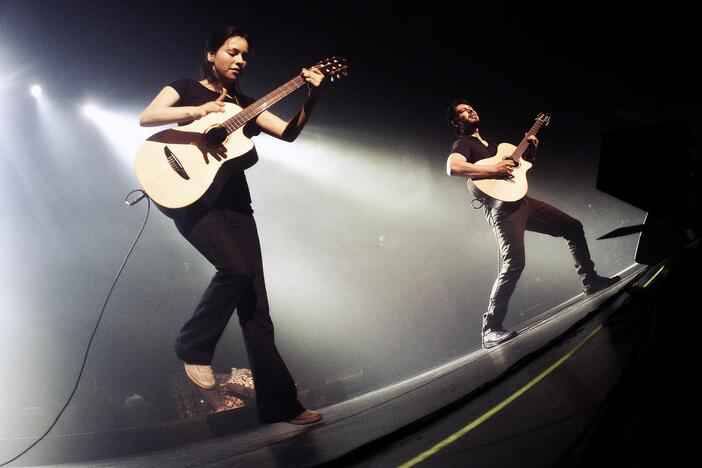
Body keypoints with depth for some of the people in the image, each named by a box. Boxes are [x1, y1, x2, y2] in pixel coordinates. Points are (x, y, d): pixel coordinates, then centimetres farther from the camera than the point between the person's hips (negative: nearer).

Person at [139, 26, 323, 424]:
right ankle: (194, 346, -4)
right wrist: (199, 110, -21)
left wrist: (312, 97, -8)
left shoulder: (245, 104, 19)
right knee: (237, 268, -29)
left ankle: (280, 403, 0)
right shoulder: (186, 88, 8)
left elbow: (289, 132, 7)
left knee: (256, 305, -1)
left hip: (234, 203, 5)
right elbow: (147, 117, -9)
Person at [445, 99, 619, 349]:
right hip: (501, 207, -9)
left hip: (521, 201, 9)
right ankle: (491, 330, -21)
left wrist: (529, 150, 14)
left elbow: (514, 166, 32)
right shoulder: (463, 144, 0)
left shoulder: (490, 144, 27)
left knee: (573, 227, 13)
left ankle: (590, 282, 27)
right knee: (514, 263, -25)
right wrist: (494, 170, -21)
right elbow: (453, 167, -22)